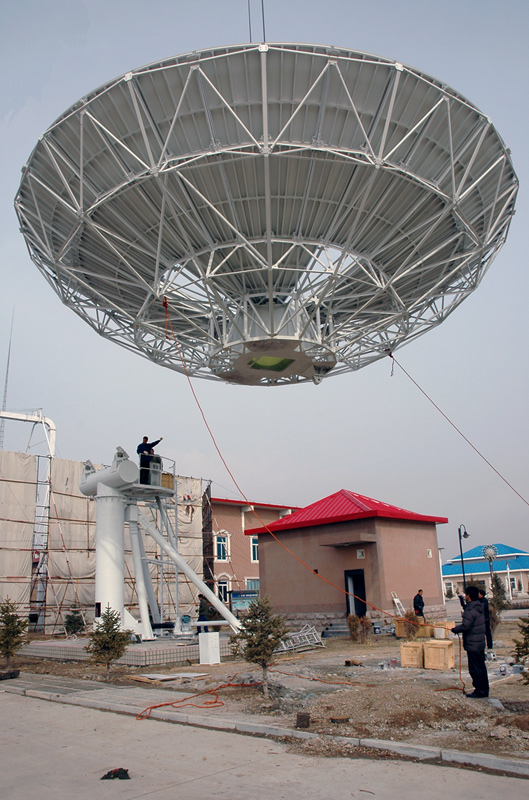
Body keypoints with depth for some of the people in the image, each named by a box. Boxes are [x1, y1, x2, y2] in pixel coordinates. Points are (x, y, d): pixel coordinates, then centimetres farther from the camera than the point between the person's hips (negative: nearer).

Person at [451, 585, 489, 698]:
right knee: (481, 667, 15)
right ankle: (484, 690, 22)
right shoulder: (479, 607, 7)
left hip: (472, 645, -9)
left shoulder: (470, 611, -22)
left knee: (474, 668, 0)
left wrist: (454, 629, -8)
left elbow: (465, 626, -26)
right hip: (480, 643, 9)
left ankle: (479, 690, 5)